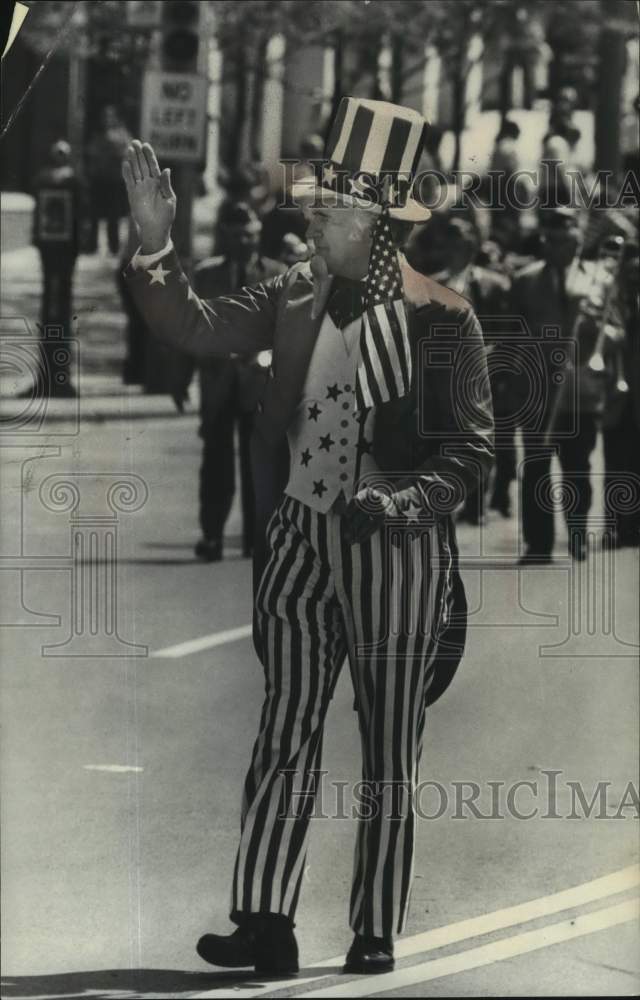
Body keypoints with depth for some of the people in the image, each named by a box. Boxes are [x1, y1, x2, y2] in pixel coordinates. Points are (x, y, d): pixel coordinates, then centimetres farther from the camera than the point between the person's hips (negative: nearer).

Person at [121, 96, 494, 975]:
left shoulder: (436, 319, -10)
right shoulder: (296, 298, 3)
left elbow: (471, 443, -7)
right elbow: (199, 330, -3)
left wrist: (409, 500, -22)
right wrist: (156, 243, -15)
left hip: (397, 547, -4)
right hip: (303, 539, 4)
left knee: (390, 749, 5)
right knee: (285, 735, 3)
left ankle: (377, 933, 11)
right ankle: (265, 923, 4)